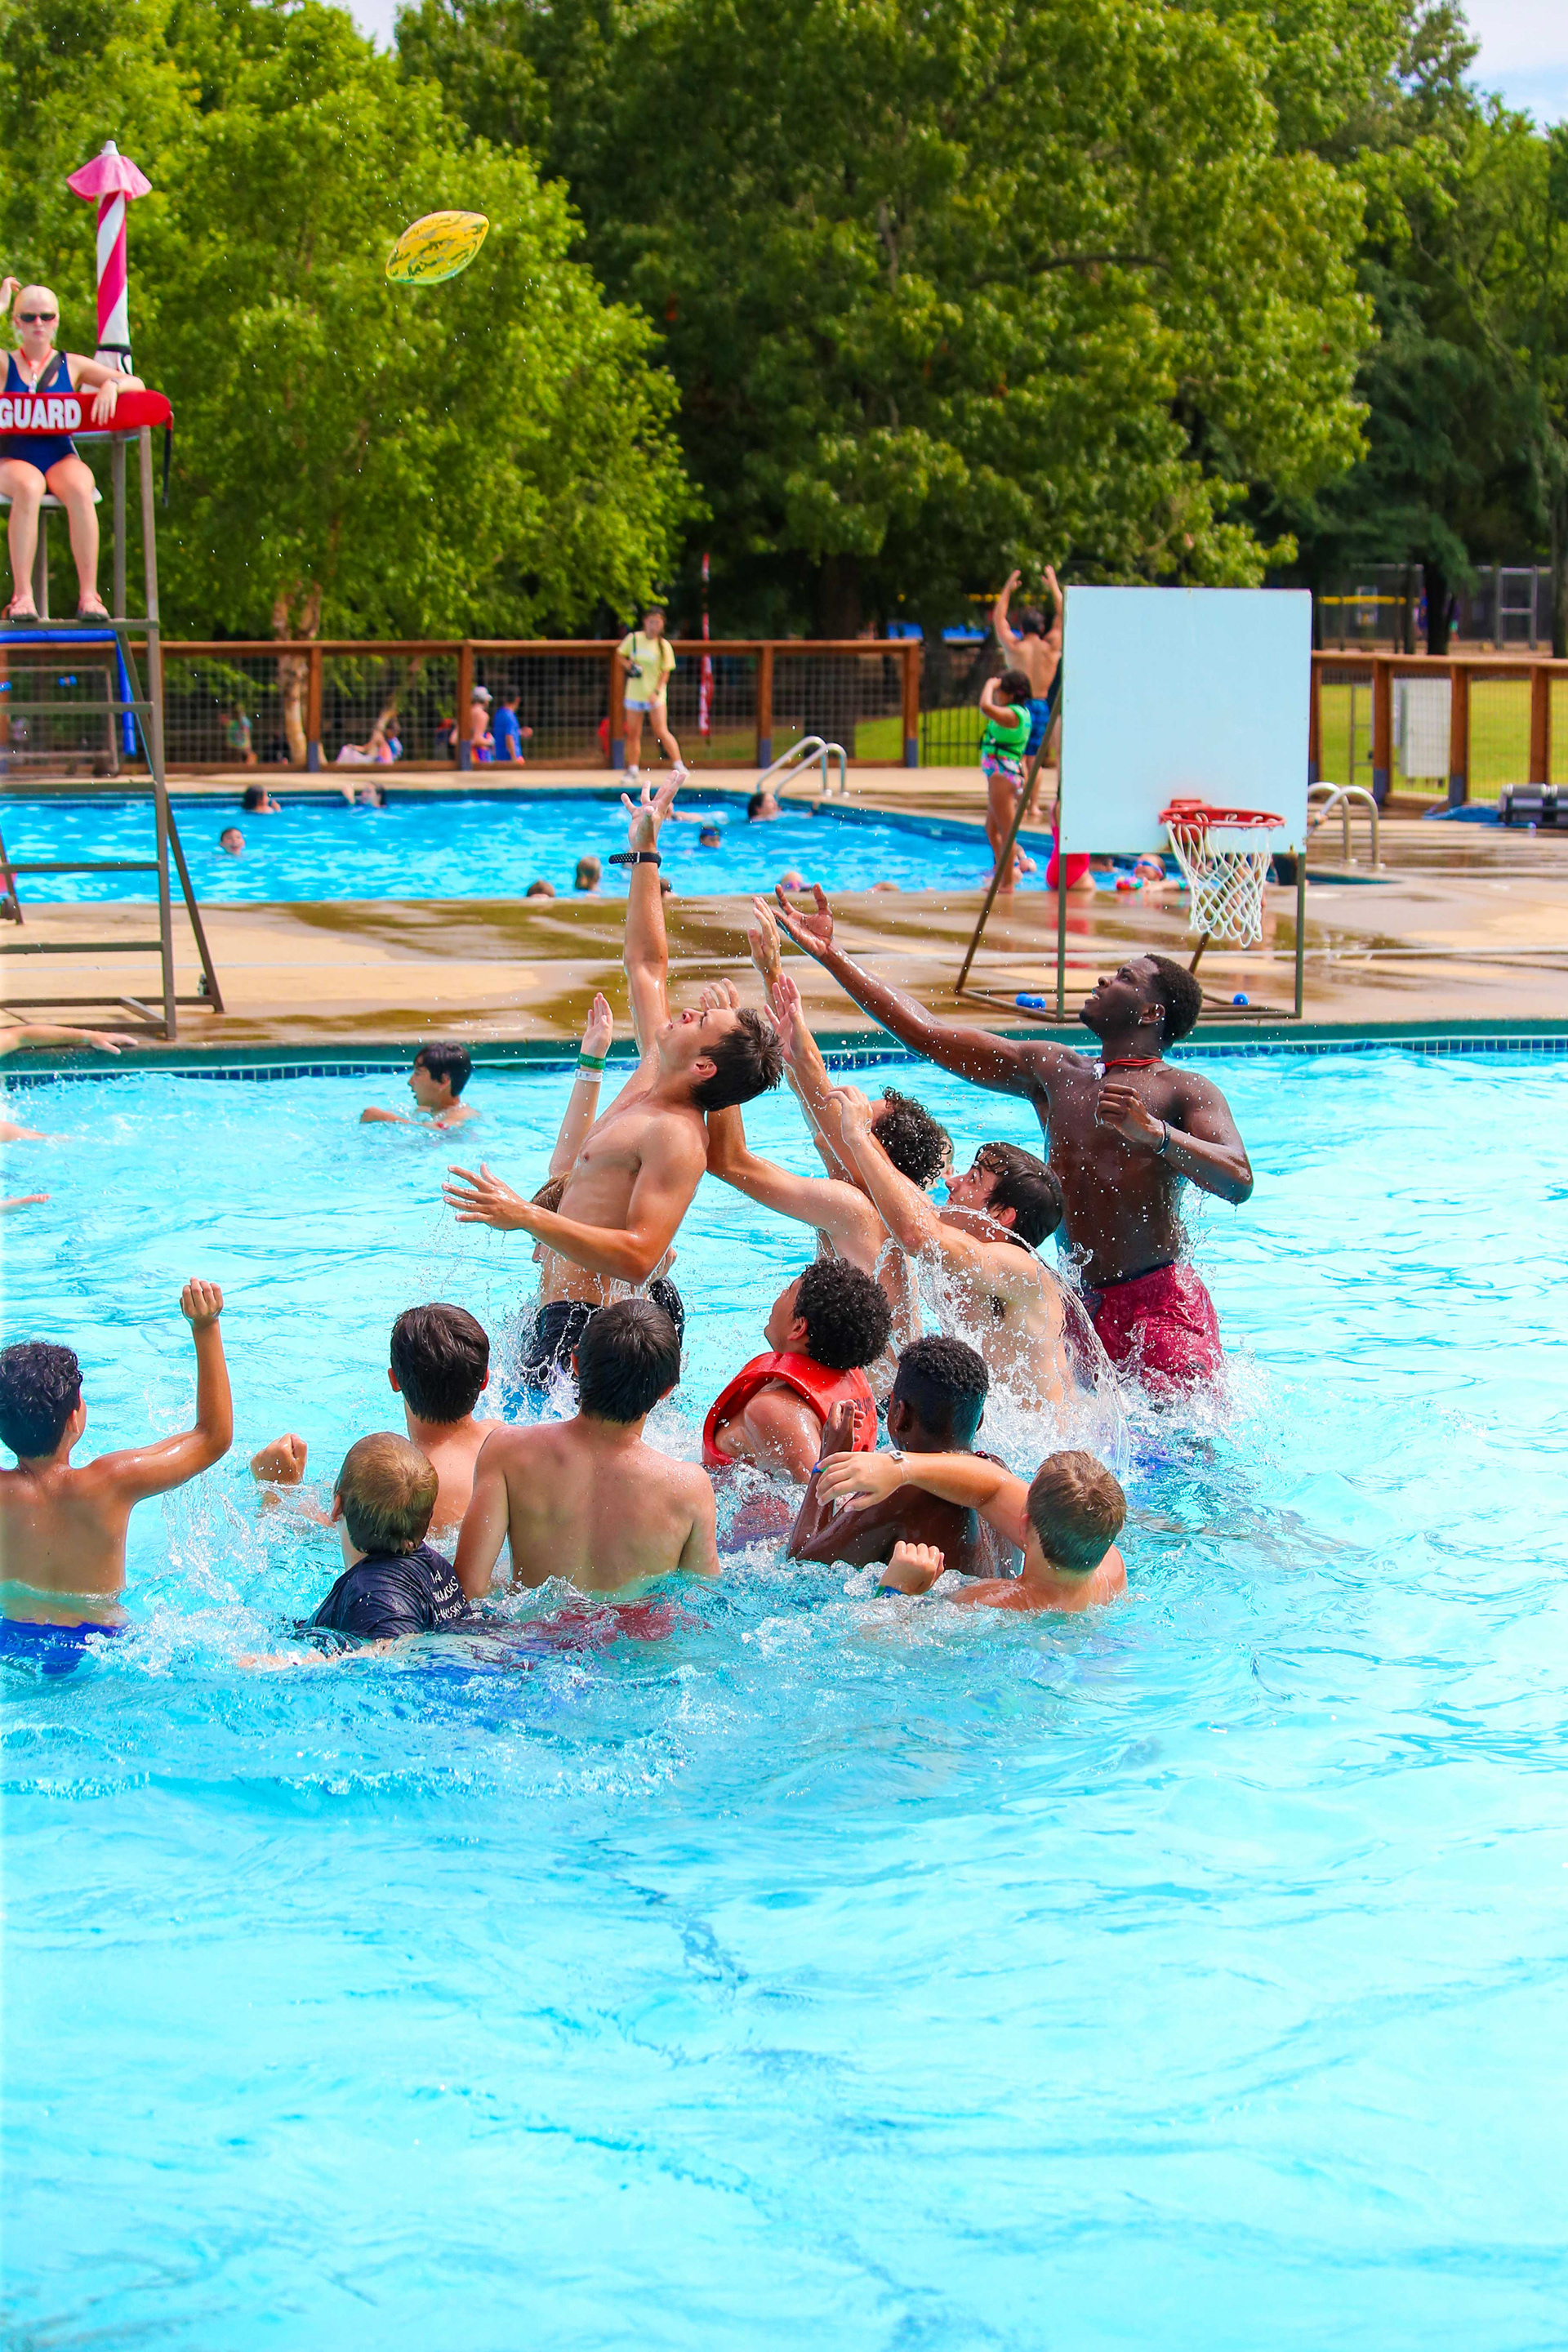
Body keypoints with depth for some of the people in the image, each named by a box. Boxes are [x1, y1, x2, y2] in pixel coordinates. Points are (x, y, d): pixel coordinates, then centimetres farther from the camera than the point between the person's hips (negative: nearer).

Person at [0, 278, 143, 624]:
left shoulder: (72, 366, 13)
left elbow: (137, 384, 8)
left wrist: (111, 385, -17)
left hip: (61, 458, 1)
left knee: (79, 490, -34)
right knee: (28, 487, -37)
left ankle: (89, 594, -36)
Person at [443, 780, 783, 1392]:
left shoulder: (678, 1137, -15)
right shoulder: (654, 1076, 13)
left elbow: (638, 1257, -27)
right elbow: (647, 965, 27)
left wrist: (531, 1219, -33)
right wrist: (644, 854, 30)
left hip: (586, 1328, -10)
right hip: (559, 1311, 10)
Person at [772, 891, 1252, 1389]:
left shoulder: (1186, 1092, 0)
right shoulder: (1052, 1072, 17)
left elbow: (1238, 1183, -16)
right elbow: (926, 1034, 15)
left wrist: (1152, 1132, -30)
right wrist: (830, 954, 12)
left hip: (1159, 1303, -5)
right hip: (1078, 1307, 5)